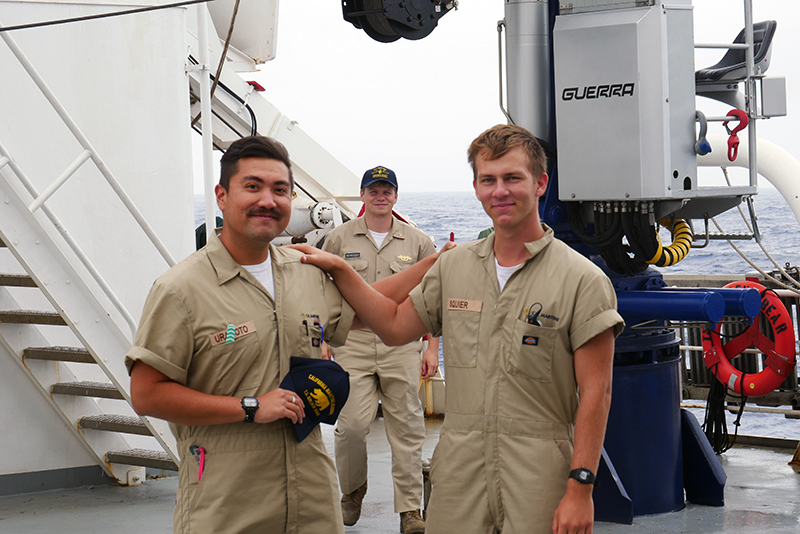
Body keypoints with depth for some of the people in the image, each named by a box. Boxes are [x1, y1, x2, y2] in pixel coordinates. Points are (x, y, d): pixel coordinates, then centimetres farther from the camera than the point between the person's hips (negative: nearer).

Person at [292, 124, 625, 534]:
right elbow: (395, 326, 20)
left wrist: (580, 488, -14)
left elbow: (595, 393, -8)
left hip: (540, 476, -4)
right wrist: (338, 270, 11)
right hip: (458, 469, 4)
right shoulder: (453, 267, 10)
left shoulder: (582, 280, -6)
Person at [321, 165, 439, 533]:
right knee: (351, 425, -6)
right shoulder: (339, 239, 8)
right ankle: (352, 490, 20)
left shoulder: (418, 242, 8)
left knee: (407, 429, 1)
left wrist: (432, 349, 4)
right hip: (353, 341, 0)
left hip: (402, 344, 0)